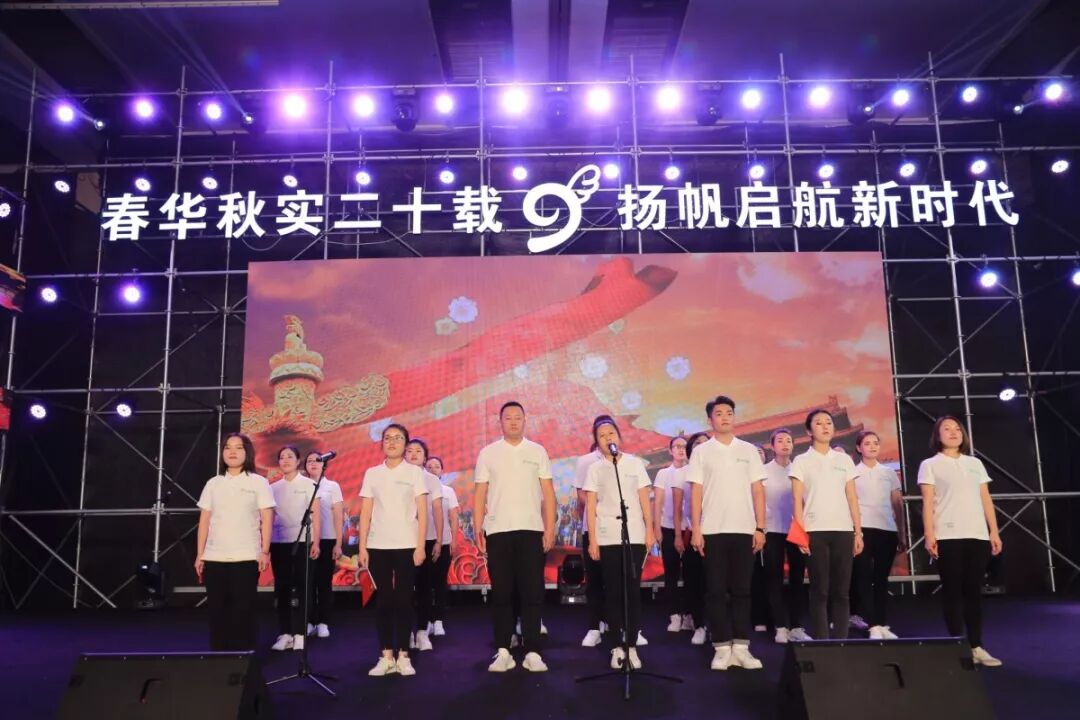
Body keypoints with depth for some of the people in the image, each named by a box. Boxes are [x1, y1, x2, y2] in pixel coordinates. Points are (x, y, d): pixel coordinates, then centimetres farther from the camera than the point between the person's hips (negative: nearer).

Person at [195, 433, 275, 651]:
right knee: (217, 610, 5)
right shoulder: (213, 484, 11)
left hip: (246, 557, -3)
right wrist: (199, 554, 6)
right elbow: (204, 521, 11)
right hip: (214, 558, 3)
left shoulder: (258, 482, 3)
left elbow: (267, 519, -2)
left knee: (243, 611, -1)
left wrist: (265, 551, -10)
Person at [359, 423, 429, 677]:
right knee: (383, 599, 3)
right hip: (377, 546, 2)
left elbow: (422, 513, -1)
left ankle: (403, 656, 9)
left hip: (406, 545, -2)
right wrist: (362, 547, -1)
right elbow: (365, 513, 6)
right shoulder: (372, 473, 8)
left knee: (403, 599, 1)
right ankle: (386, 656, 10)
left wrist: (420, 546, -8)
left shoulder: (415, 472, 2)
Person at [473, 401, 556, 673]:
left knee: (532, 592, 1)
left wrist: (550, 529, -3)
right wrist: (478, 530, -2)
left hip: (531, 530, 0)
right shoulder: (487, 454, 6)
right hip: (498, 531, 0)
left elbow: (548, 493, 4)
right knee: (501, 592, 4)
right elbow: (480, 494, 5)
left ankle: (532, 652, 8)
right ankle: (503, 652, 11)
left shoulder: (537, 452, 6)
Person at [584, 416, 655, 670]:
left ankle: (632, 646, 6)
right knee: (613, 591, 2)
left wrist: (650, 530, -1)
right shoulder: (595, 469, 4)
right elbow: (591, 506, 2)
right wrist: (592, 539, -4)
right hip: (607, 538, 0)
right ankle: (617, 647, 7)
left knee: (633, 590, 0)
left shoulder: (635, 463, 6)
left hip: (635, 535, 0)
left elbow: (645, 499, 6)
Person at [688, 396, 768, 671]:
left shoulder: (749, 450, 9)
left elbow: (758, 491, 7)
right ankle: (722, 648, 6)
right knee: (716, 590, 1)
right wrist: (695, 530, -6)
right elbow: (696, 493, 1)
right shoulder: (701, 452, 4)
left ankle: (741, 647, 9)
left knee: (741, 589, 4)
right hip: (713, 531, -1)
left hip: (744, 530, 1)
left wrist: (760, 528, 0)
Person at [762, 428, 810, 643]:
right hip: (773, 530, -2)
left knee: (797, 578, 5)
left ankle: (796, 626, 11)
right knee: (775, 579, 1)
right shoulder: (764, 471, 2)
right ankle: (781, 627, 6)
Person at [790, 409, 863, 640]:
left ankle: (841, 640, 8)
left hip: (843, 530, 3)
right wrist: (801, 532, -11)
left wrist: (858, 531, 4)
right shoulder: (801, 461, 4)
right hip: (815, 531, -3)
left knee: (841, 590, 3)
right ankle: (820, 642, 1)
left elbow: (852, 498, 11)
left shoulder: (844, 460, 12)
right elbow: (797, 501, -2)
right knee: (820, 590, -2)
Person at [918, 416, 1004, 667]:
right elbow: (928, 502, -2)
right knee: (953, 591, -1)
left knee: (974, 590, 5)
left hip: (977, 535, 4)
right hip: (947, 536, -4)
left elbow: (986, 500, 14)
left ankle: (976, 646, 11)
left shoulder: (975, 463, 16)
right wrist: (929, 535, -11)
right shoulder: (930, 465, 5)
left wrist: (994, 532, 6)